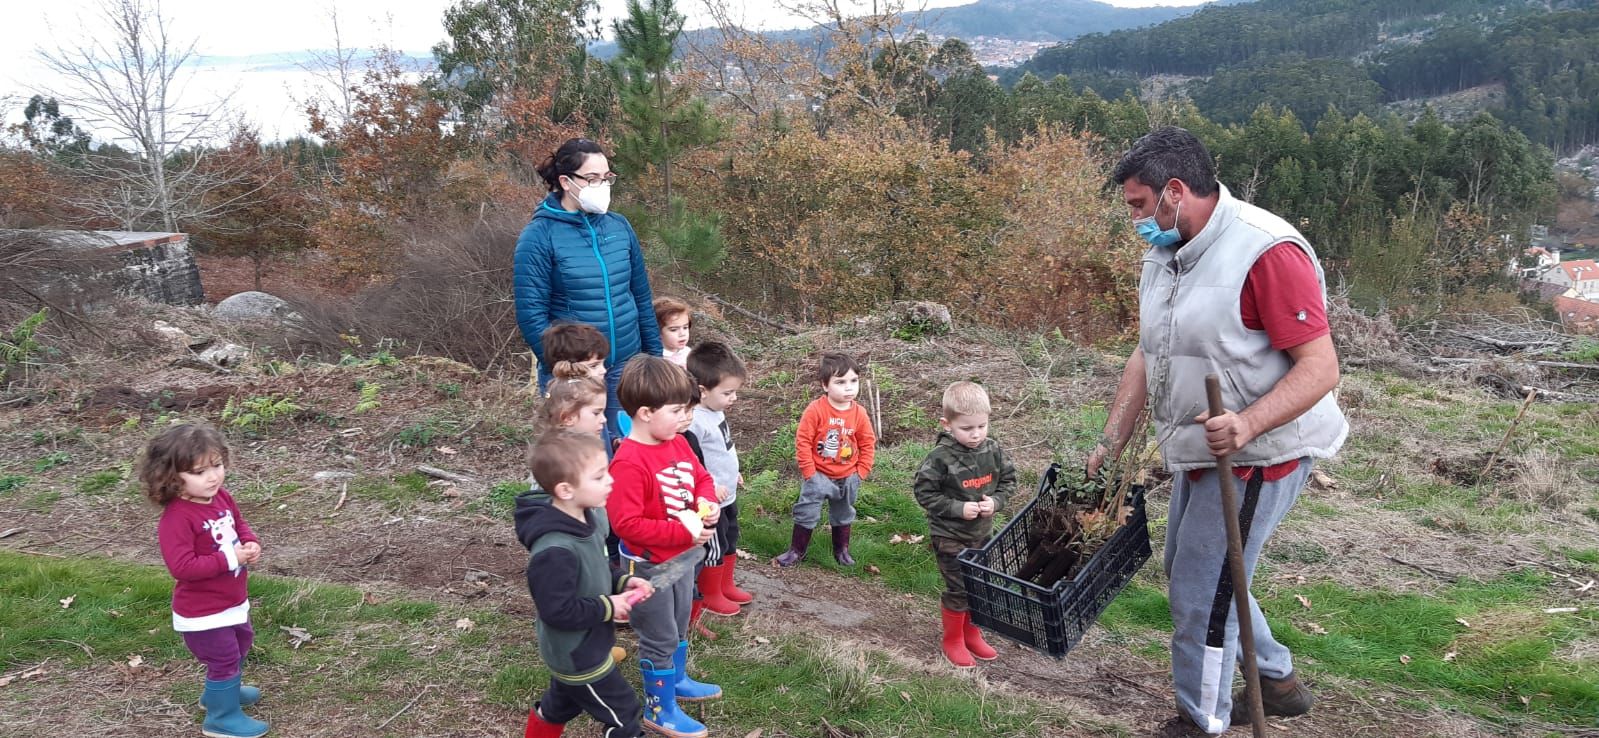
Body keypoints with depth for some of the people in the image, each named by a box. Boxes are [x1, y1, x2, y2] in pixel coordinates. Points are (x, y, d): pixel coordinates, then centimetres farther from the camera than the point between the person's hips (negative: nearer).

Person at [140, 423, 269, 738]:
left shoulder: (222, 498, -5)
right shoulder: (176, 518, -30)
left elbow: (240, 525, 13)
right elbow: (182, 567, -33)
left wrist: (251, 544, -9)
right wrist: (230, 558, -33)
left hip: (233, 601, 9)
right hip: (203, 612, -9)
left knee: (240, 646, 29)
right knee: (224, 658, 4)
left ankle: (220, 692, 53)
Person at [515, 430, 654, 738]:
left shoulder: (588, 519, -6)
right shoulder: (555, 550, -36)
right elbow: (558, 611, -31)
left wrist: (622, 582, -5)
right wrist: (608, 607, -22)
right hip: (579, 656, -9)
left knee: (558, 706, 30)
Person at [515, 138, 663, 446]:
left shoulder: (619, 226, 5)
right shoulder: (539, 236, -10)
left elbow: (642, 297, 11)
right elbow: (531, 314, -12)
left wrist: (655, 355, 10)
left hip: (626, 367, 4)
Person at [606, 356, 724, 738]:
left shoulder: (678, 443, -3)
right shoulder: (629, 462, -30)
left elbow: (702, 478, 12)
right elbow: (626, 524, -32)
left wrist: (707, 503, -11)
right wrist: (684, 533, -31)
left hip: (682, 557, 8)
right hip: (649, 565, -8)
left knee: (679, 627, 26)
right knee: (659, 637, 8)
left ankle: (676, 680, 48)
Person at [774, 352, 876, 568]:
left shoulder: (859, 413, -10)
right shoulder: (816, 409, -21)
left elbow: (868, 444, 0)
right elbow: (802, 441, -17)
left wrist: (861, 472, -3)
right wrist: (809, 472, -14)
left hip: (847, 477, 4)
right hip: (818, 475, -3)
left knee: (843, 514, 20)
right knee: (807, 512, 3)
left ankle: (842, 549, 39)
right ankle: (796, 550, 20)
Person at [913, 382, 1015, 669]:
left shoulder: (993, 450, -7)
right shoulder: (941, 458, -22)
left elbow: (1008, 480, 6)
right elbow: (924, 492, -15)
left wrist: (995, 501, -13)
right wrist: (959, 508, -21)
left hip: (983, 534, 6)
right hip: (950, 537, -5)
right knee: (958, 589, 0)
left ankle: (971, 633, 38)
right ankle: (952, 641, 22)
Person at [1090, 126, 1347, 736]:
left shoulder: (1267, 251, -23)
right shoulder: (1164, 254, 6)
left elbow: (1320, 367, -25)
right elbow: (1147, 354, 11)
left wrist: (1247, 424, -40)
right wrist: (1111, 444, 8)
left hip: (1259, 455, -9)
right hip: (1200, 454, 10)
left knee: (1200, 593, -2)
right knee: (1188, 572, 22)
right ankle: (1277, 680, 41)